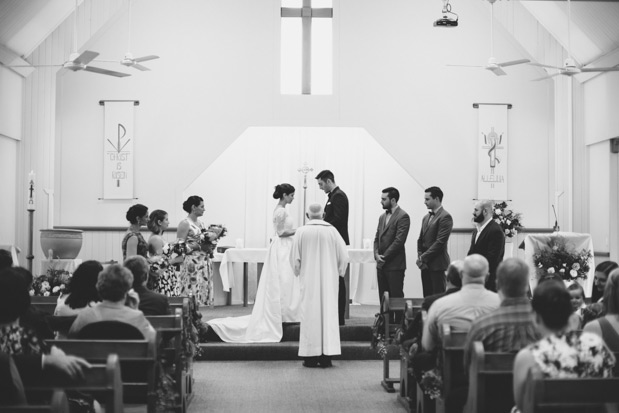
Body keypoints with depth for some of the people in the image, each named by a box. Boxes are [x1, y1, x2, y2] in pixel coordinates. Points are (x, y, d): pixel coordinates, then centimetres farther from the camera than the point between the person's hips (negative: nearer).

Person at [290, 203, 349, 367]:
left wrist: (298, 272, 16)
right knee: (328, 312, 5)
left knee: (310, 313, 4)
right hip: (328, 279, 1)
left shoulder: (301, 231, -6)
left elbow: (294, 257, -1)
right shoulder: (331, 230, -3)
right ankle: (326, 355, 3)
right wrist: (338, 272, 14)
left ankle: (311, 356, 2)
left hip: (309, 280, -1)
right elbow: (344, 256, -1)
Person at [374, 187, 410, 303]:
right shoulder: (382, 217, 17)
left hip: (395, 265, -7)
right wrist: (377, 254, -1)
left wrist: (385, 257, -12)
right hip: (381, 265, 7)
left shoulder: (403, 217, -9)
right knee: (383, 298, 7)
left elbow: (399, 240, -15)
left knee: (396, 297, -5)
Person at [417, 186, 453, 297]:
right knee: (427, 297, 7)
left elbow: (440, 242, -16)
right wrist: (420, 257, 1)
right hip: (425, 264, 8)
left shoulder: (445, 217, -10)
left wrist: (423, 258, -13)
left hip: (437, 264, -8)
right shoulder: (426, 217, 17)